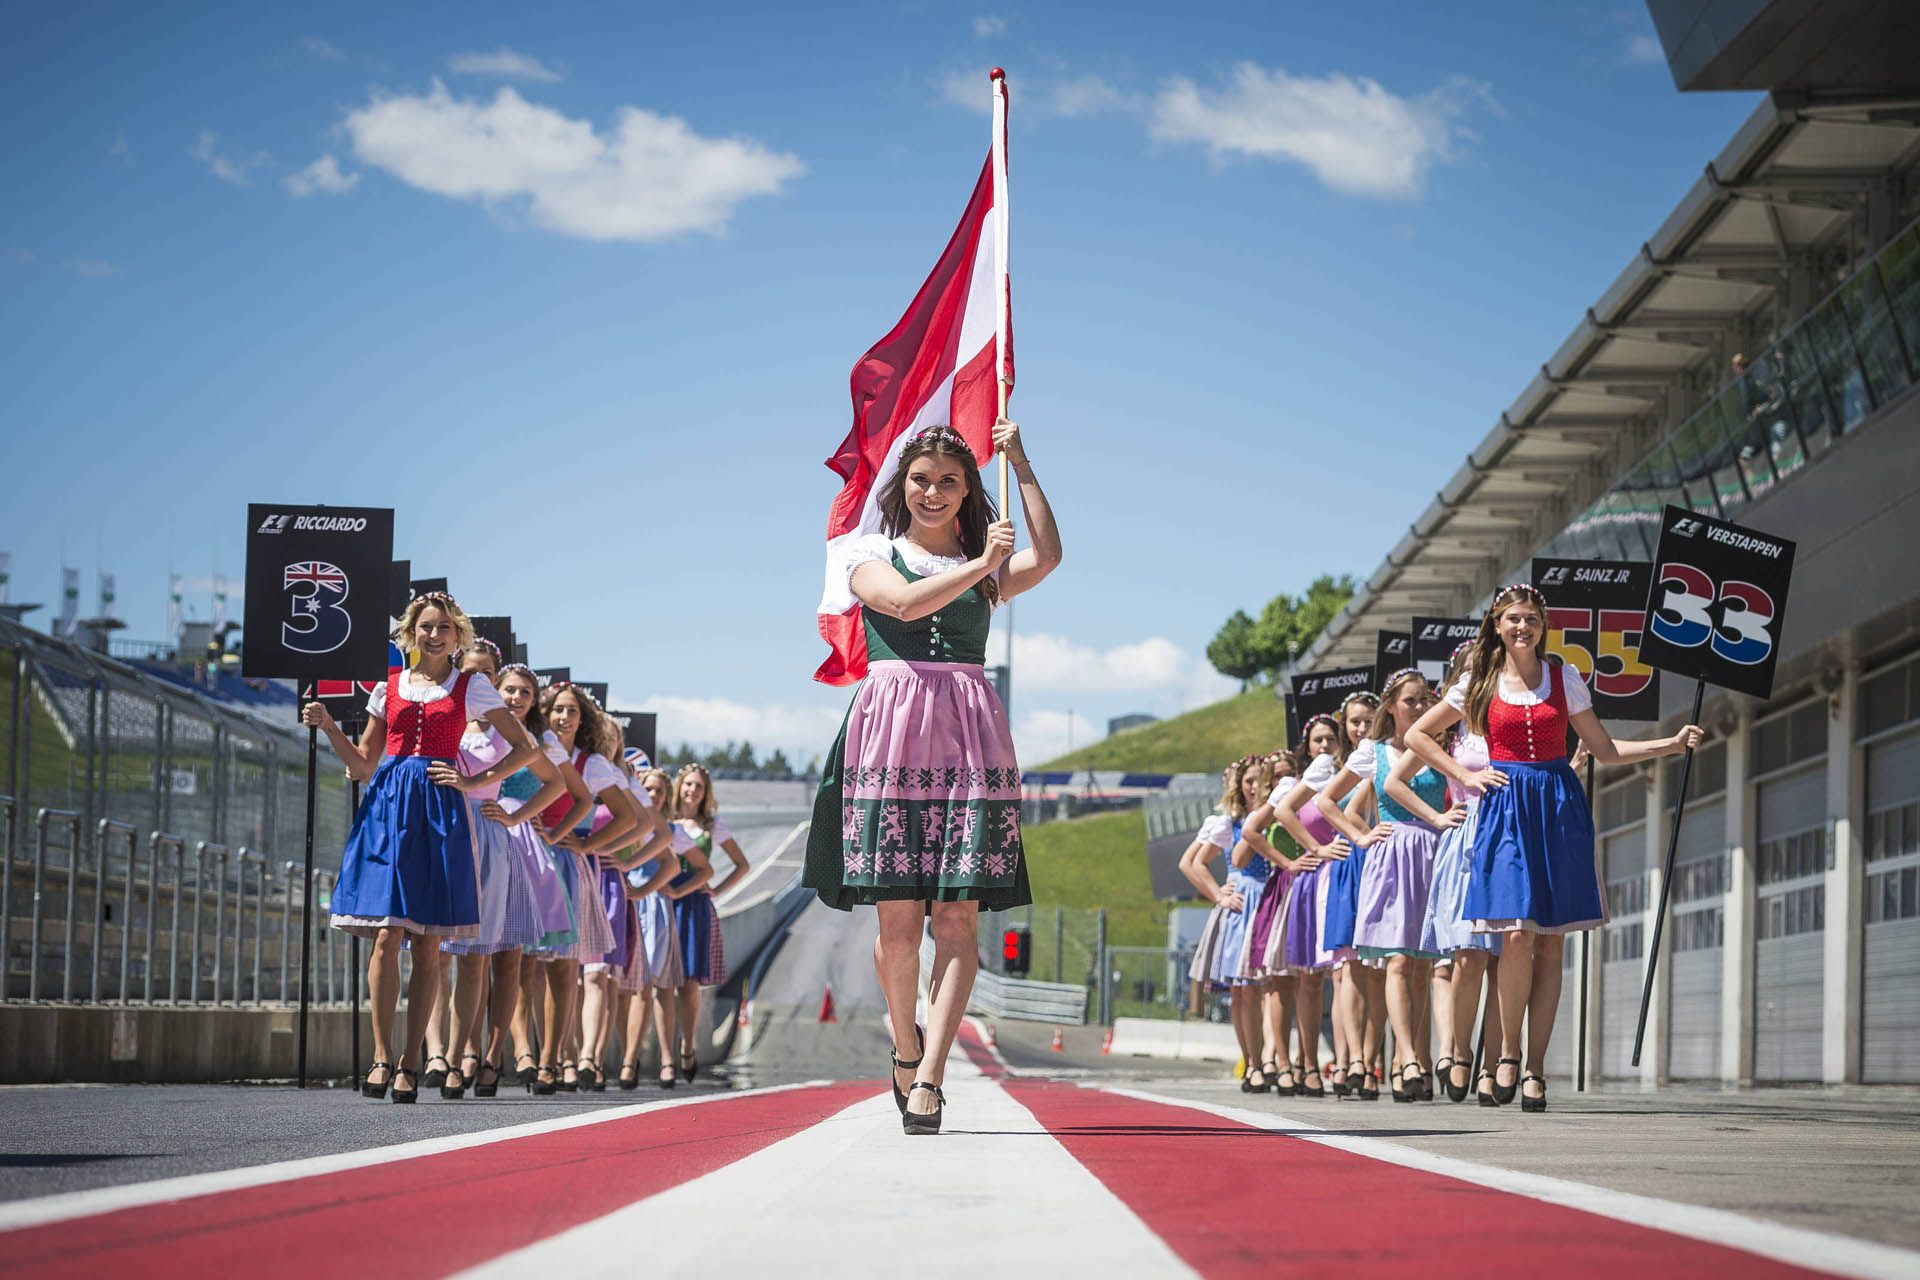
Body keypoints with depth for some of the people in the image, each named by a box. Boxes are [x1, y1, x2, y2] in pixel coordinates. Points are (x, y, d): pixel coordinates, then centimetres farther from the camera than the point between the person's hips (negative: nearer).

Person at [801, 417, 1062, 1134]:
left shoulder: (989, 569, 19)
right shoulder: (872, 554, 15)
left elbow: (1048, 557, -2)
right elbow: (903, 603, -6)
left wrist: (1019, 463, 2)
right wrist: (979, 563, -5)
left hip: (970, 738, 1)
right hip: (891, 733, -1)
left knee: (957, 916, -10)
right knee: (897, 915, -6)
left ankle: (928, 1077, -14)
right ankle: (904, 1044, 19)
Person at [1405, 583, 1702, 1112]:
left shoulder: (1565, 679, 10)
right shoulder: (1479, 682, 7)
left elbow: (1605, 750, 14)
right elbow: (1417, 735, 14)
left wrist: (1673, 744, 6)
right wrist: (1465, 775, 4)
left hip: (1558, 808, 1)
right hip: (1506, 808, -1)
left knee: (1550, 943, -1)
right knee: (1516, 934, -16)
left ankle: (1534, 1068, 4)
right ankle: (1509, 1052, 1)